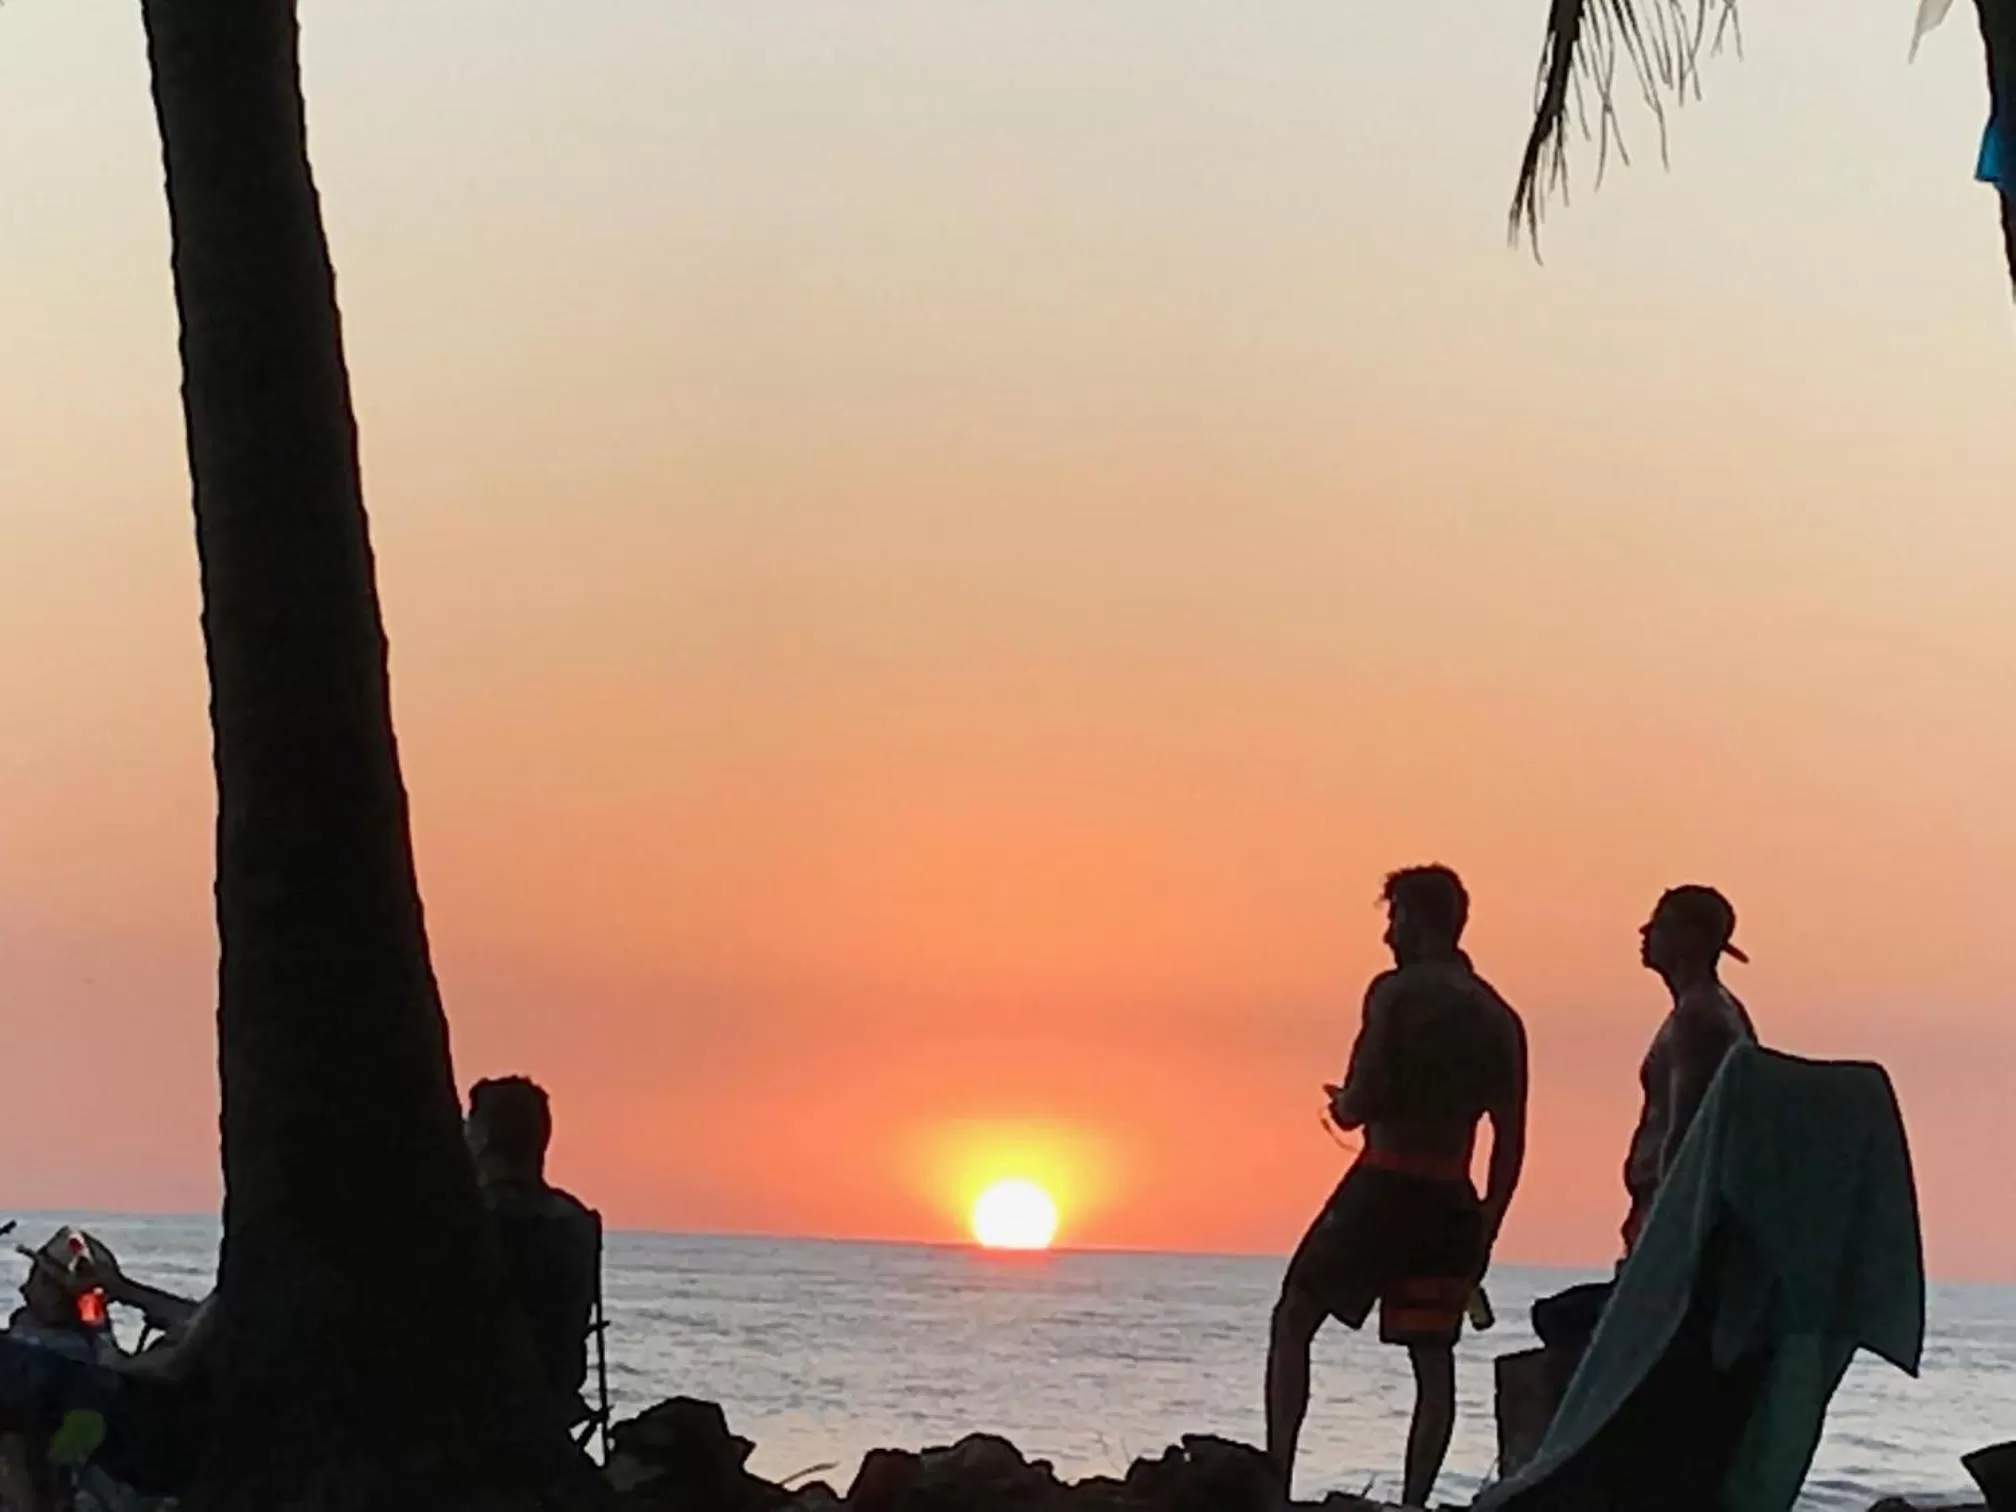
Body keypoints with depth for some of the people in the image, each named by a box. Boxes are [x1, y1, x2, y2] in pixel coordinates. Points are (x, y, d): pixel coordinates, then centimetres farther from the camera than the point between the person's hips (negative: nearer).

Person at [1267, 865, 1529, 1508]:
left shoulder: (1398, 992, -7)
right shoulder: (1501, 1019, 12)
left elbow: (1362, 1100, -15)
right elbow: (1511, 1143, 11)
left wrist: (1343, 1106, 7)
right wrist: (1485, 1230, 16)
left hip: (1385, 1183, -6)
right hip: (1453, 1201, 6)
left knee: (1293, 1321, 3)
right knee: (1432, 1357, 8)